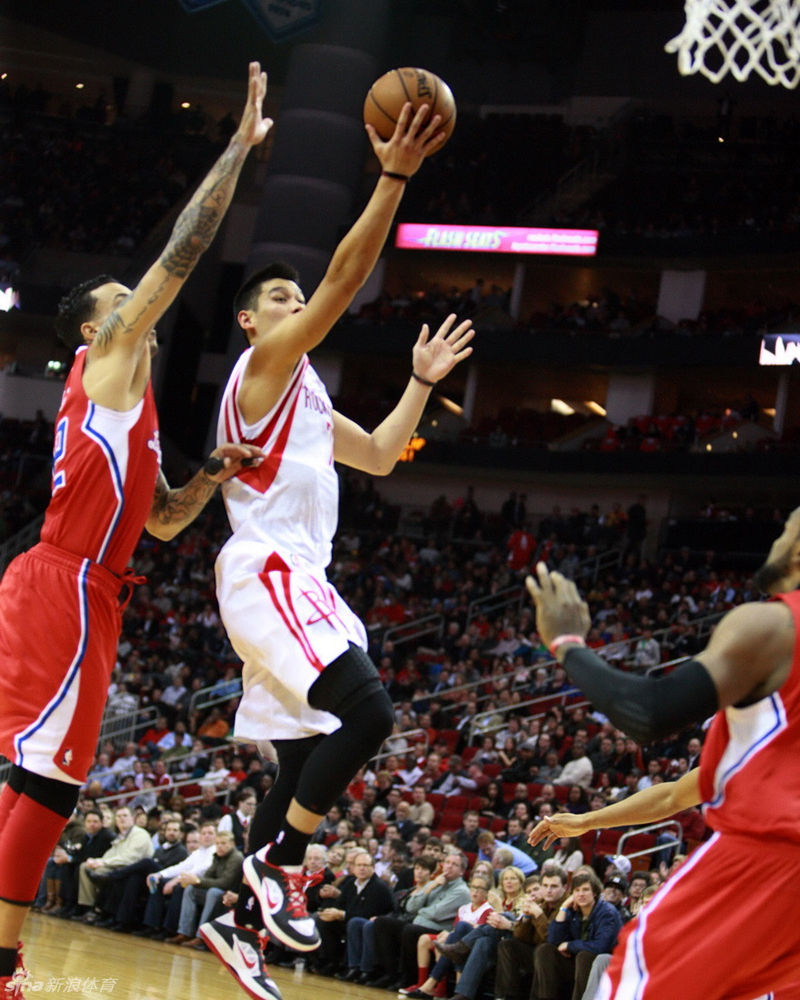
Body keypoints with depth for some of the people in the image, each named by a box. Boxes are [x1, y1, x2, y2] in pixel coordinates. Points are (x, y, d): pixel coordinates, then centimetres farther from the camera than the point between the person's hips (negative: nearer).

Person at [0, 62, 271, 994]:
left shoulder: (128, 411, 27)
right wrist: (242, 143, -1)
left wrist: (213, 473, 15)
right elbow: (183, 250, -5)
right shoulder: (108, 354, 2)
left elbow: (163, 520, 32)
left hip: (79, 593, 10)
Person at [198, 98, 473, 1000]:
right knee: (367, 711, -25)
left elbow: (381, 456, 32)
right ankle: (279, 864, -14)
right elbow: (344, 278, -15)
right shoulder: (263, 368, -3)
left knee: (303, 767, 8)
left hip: (300, 583, 10)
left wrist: (421, 383, 27)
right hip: (265, 573, -10)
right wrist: (393, 179, -20)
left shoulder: (305, 398, 24)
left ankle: (239, 923, 13)